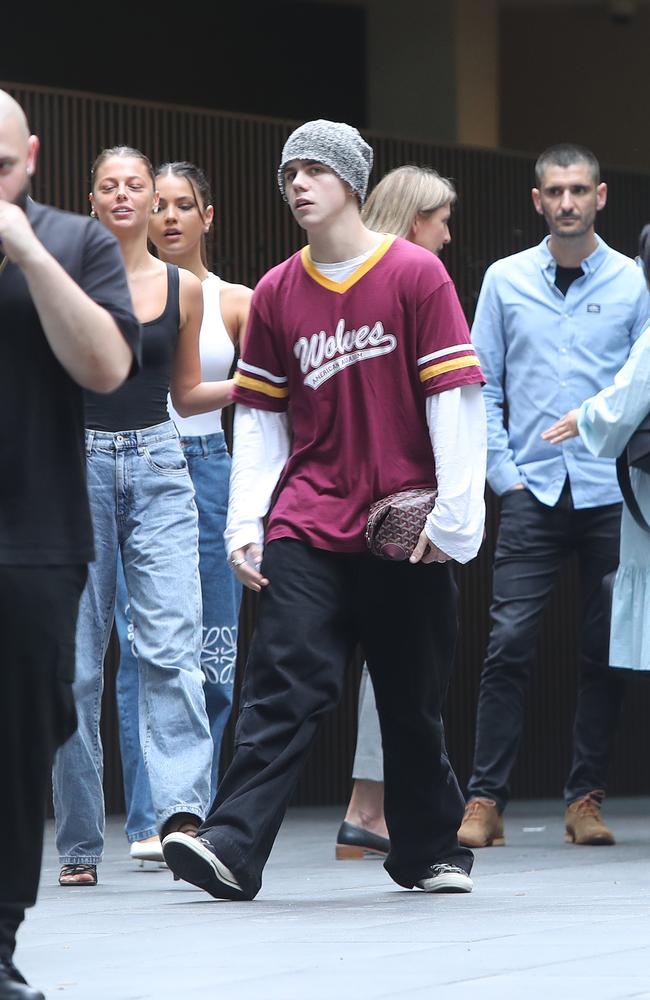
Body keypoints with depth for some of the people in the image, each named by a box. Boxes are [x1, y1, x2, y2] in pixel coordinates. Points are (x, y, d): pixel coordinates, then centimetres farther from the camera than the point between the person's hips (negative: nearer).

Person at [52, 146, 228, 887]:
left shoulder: (183, 289, 9)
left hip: (159, 469, 1)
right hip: (79, 463, -1)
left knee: (172, 645, -15)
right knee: (78, 659, 1)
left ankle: (183, 810, -25)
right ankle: (80, 843, 8)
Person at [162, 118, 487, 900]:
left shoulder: (416, 274, -2)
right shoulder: (276, 294, 7)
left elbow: (454, 397, -5)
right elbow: (258, 417, 11)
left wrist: (452, 514, -11)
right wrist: (243, 525, 3)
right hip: (307, 528, 2)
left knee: (413, 700, 8)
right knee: (282, 687, -11)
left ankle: (429, 851, 23)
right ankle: (232, 849, -19)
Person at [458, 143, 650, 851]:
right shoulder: (505, 280, 7)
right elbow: (482, 387, 9)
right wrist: (502, 471, 1)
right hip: (532, 493, 0)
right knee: (509, 644, -7)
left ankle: (586, 799, 11)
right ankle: (485, 801, -4)